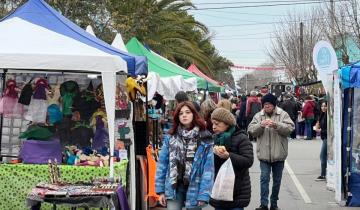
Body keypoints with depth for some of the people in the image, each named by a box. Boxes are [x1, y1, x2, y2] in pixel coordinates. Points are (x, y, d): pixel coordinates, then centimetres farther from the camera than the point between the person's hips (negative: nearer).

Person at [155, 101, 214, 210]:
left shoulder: (204, 139, -5)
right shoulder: (171, 138, 3)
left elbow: (208, 168, -9)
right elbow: (162, 164, 4)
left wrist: (204, 194, -15)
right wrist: (160, 189, 0)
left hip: (194, 189, -1)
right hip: (174, 188, 2)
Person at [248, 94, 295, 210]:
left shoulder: (283, 114, -1)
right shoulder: (258, 116, 4)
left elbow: (290, 128, -12)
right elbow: (251, 130, -4)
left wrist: (276, 125, -26)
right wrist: (261, 125, -22)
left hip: (278, 154, 0)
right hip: (264, 153, 0)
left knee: (277, 180, 10)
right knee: (264, 178, -6)